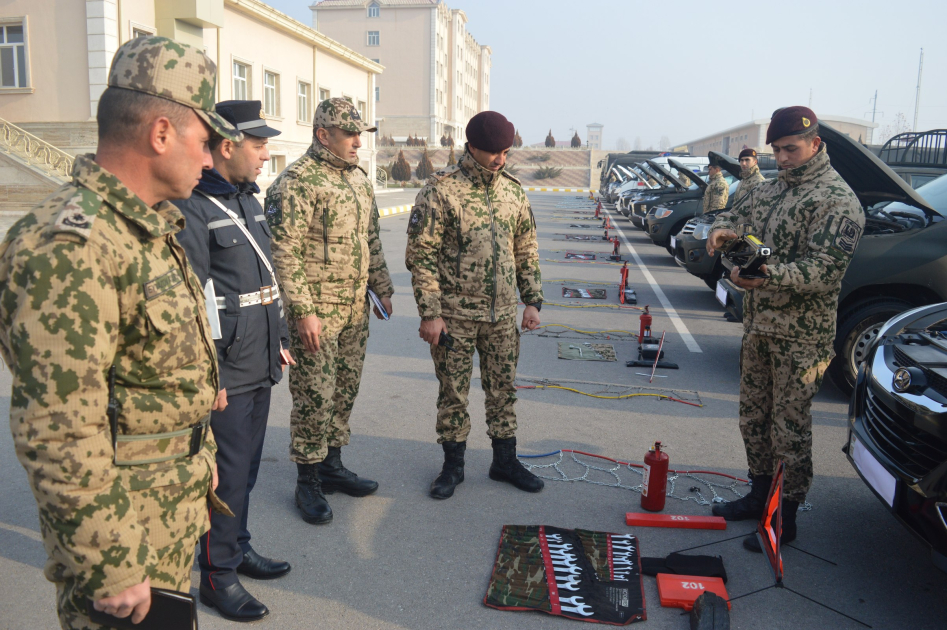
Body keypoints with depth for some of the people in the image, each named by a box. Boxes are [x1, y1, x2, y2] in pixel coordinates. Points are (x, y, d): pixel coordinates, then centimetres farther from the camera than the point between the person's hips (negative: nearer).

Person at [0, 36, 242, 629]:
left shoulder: (148, 227, 8)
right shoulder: (69, 247, -25)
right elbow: (60, 434, -27)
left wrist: (201, 455, 21)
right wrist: (110, 567, -22)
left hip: (175, 503, 9)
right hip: (120, 513, -9)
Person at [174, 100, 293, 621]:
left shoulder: (247, 199, 14)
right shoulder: (191, 208, -15)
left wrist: (280, 341, 20)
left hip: (260, 367, 9)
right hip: (225, 375, -8)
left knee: (246, 467, 19)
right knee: (227, 474, 2)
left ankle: (237, 548, 36)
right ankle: (217, 574, 19)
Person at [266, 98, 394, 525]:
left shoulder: (359, 178, 13)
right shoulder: (295, 183, -13)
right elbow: (283, 253, -17)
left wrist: (382, 288, 18)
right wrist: (303, 311, -20)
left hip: (356, 311, 8)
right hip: (316, 311, -8)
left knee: (345, 391, 15)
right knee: (314, 397, -1)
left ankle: (332, 465, 30)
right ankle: (308, 481, 14)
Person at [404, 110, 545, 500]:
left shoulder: (513, 190, 8)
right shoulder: (441, 189, -9)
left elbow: (527, 251, 14)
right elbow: (421, 254, -10)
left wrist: (532, 301, 9)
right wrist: (430, 314, -14)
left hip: (502, 314, 4)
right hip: (455, 314, -4)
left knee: (503, 390, 13)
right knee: (453, 392, 7)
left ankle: (505, 461, 28)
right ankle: (453, 465, 23)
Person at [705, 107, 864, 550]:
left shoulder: (837, 200, -12)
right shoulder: (769, 189, 12)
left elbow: (823, 271, -21)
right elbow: (737, 215, 21)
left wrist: (766, 275, -36)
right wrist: (722, 229, -4)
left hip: (800, 336, -8)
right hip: (758, 327, 8)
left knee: (789, 428, 1)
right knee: (753, 417, 17)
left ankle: (785, 517, 14)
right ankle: (760, 495, 33)